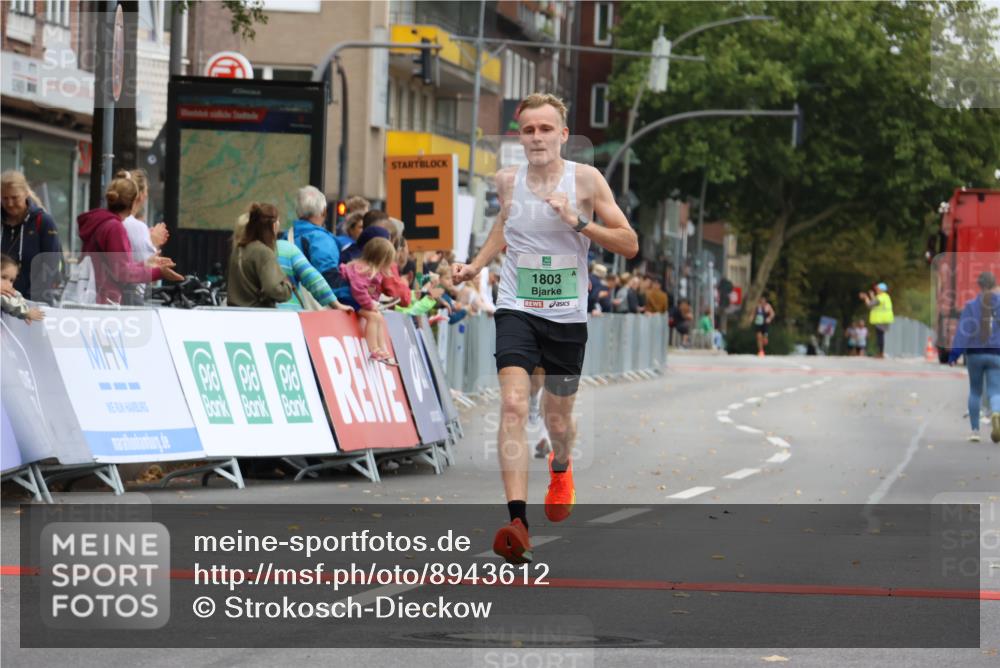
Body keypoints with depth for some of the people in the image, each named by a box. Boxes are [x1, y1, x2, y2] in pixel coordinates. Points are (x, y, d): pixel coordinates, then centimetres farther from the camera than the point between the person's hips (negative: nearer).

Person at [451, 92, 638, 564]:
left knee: (558, 419, 14)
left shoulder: (585, 179, -6)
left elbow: (630, 245, -7)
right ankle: (517, 521, -31)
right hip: (516, 311, 0)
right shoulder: (507, 180, 2)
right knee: (513, 405, -21)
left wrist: (577, 221, -19)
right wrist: (477, 264, 12)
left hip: (567, 316, 0)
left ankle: (560, 469, 52)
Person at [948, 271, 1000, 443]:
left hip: (974, 353, 1)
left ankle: (975, 430, 14)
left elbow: (962, 331, -10)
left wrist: (955, 353, -12)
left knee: (975, 391, 16)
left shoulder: (971, 305, -3)